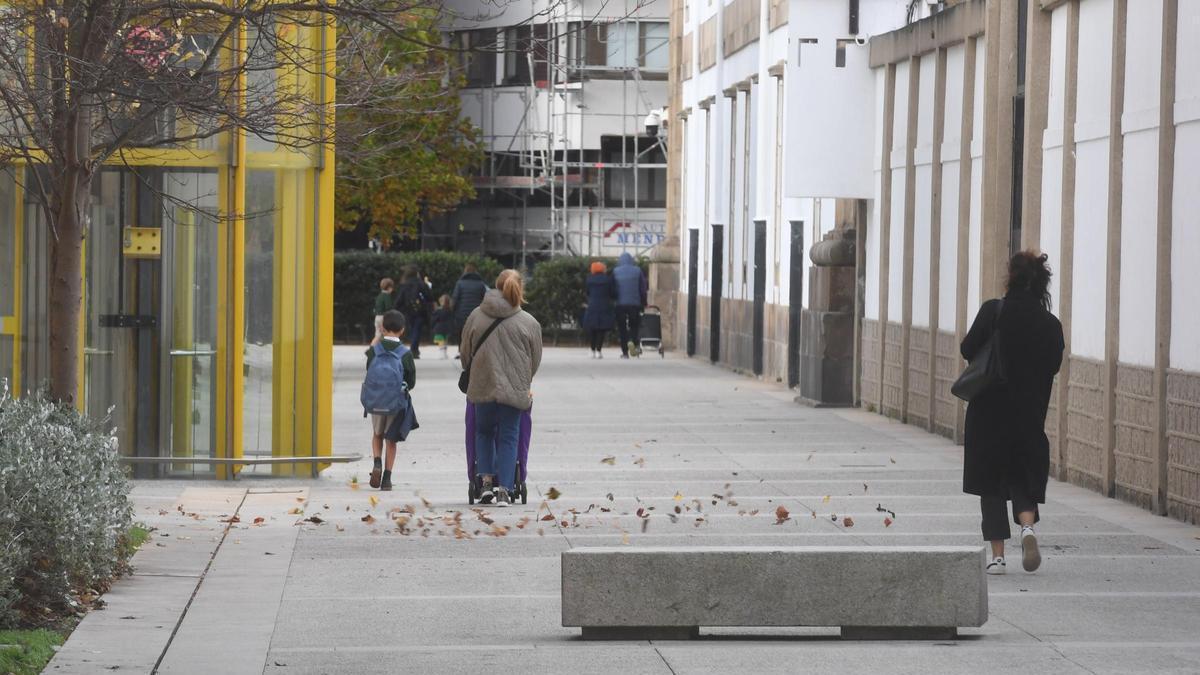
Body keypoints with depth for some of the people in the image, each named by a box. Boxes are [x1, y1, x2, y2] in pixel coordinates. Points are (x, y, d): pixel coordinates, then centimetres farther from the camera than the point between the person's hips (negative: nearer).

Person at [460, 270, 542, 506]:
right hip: (514, 389, -1)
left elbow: (465, 354, 11)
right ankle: (504, 489, 0)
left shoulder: (476, 316, 2)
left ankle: (486, 479, 10)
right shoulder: (529, 323, -2)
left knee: (484, 432, 21)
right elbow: (535, 360, 7)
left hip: (482, 387, 1)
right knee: (508, 438, 6)